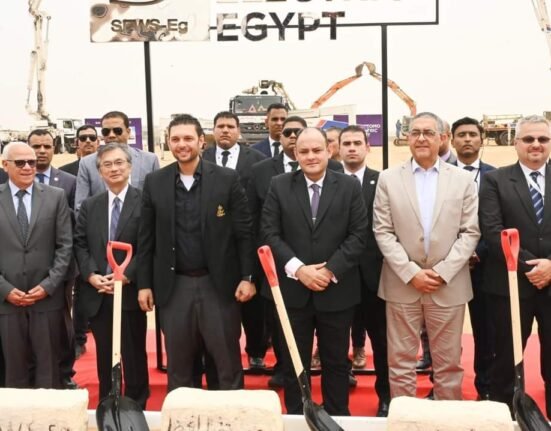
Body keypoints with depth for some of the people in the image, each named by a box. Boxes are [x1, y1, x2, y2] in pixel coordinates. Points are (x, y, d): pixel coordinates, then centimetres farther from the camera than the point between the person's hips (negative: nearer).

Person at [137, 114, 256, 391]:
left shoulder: (227, 179, -3)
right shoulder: (154, 182, 4)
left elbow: (244, 232, -2)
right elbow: (146, 238, 6)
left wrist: (247, 277, -7)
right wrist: (144, 284, 3)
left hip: (218, 283, -2)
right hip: (174, 285, 2)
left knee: (228, 362, 7)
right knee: (177, 364, 12)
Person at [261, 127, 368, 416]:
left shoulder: (349, 187, 1)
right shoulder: (279, 186, 2)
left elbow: (358, 235, -3)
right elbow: (269, 234, -4)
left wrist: (331, 270, -13)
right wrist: (298, 269, -15)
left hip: (337, 290, 0)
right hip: (293, 291, 0)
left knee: (336, 362, 12)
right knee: (294, 362, 11)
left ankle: (337, 418, 28)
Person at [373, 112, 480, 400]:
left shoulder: (463, 180, 3)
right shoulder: (388, 179, 2)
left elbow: (470, 232, 0)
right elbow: (382, 232, -1)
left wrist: (443, 272, -10)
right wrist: (410, 272, -11)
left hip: (449, 286, 0)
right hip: (402, 284, 0)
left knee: (448, 363, 10)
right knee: (401, 362, 7)